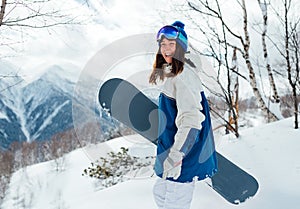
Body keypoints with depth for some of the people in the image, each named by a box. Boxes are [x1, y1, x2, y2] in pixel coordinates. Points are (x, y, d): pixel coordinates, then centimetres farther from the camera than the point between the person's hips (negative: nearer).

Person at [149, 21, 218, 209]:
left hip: (185, 155, -10)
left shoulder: (184, 76, -19)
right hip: (172, 151, 10)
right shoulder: (170, 74, 13)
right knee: (161, 193, 22)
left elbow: (191, 118, -29)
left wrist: (176, 155, -35)